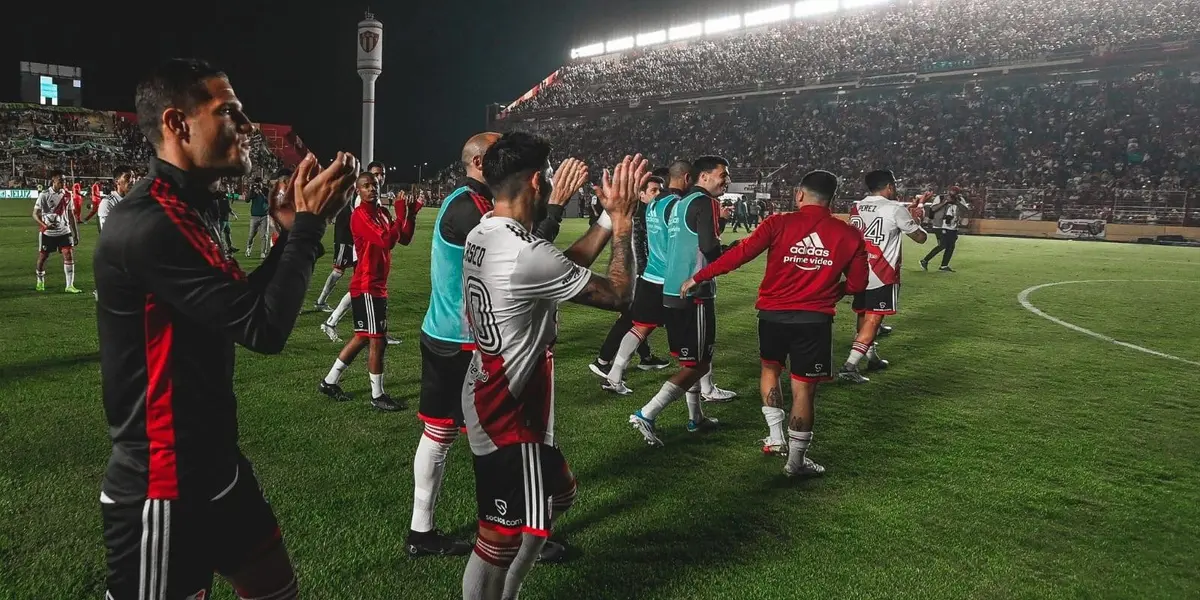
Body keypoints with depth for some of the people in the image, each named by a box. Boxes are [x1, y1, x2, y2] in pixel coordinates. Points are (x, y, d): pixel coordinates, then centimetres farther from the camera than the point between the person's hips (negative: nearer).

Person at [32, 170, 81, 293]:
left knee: (69, 256, -10)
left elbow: (71, 215, 11)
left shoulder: (67, 195, 4)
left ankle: (70, 286, -8)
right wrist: (45, 225, -26)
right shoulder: (44, 195, -9)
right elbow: (35, 214, -8)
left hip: (64, 231, 2)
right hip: (47, 232, -2)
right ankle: (40, 282, 33)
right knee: (43, 257, 11)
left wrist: (75, 233, 10)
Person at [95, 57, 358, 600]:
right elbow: (263, 327, -25)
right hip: (161, 494, -9)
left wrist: (293, 228, 4)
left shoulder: (188, 210, 8)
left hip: (216, 469, 10)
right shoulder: (146, 225, -24)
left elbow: (242, 306, 14)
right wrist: (309, 222, -15)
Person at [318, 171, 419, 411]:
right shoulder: (360, 215, -15)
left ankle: (329, 382, 28)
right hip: (367, 287, -9)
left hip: (376, 286, 9)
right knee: (378, 341, -3)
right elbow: (387, 241, -28)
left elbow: (404, 239, 10)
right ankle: (377, 396, 8)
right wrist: (400, 215, -19)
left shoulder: (382, 213, 12)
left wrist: (411, 215, -2)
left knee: (363, 338, 17)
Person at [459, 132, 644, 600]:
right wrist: (623, 221, -8)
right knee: (500, 538, 6)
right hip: (510, 415, -10)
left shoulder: (482, 236, 3)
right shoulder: (527, 254, -27)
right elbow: (618, 295, -16)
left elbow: (566, 266, 13)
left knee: (556, 495, 26)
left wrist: (607, 217, 9)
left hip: (491, 399, 10)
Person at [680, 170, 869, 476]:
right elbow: (857, 284, 3)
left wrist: (698, 278, -6)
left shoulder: (779, 224, -7)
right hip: (814, 319, -1)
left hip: (773, 313, 1)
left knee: (770, 368, 26)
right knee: (803, 388, 6)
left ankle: (775, 438, 26)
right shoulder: (849, 235, -2)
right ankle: (796, 461, 14)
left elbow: (740, 253, -12)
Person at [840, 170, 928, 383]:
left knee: (864, 316, 19)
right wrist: (916, 219, 20)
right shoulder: (896, 209, -9)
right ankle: (850, 366, -14)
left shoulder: (856, 208, 8)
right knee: (873, 319, -6)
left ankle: (872, 356, 37)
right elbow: (920, 237, 1)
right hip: (883, 274, -7)